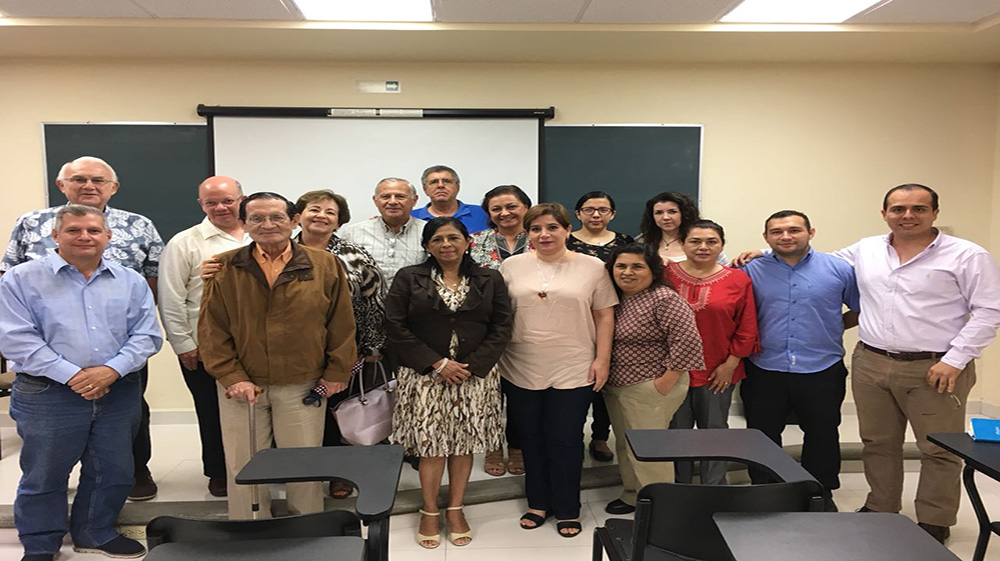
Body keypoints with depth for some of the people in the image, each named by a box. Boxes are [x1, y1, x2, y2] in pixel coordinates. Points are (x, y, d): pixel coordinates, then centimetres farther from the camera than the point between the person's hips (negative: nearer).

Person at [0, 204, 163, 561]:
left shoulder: (131, 282, 7)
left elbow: (146, 335, 3)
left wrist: (112, 370, -14)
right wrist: (72, 375, -16)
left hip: (119, 394, 3)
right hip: (47, 395, -3)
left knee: (114, 473, 14)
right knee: (43, 477, 9)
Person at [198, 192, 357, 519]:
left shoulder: (325, 265, 0)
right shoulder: (225, 268, 1)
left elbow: (341, 323, 3)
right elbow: (211, 329, 1)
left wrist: (337, 373, 1)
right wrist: (231, 377, -7)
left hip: (303, 385, 0)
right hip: (242, 385, 1)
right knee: (244, 467, 10)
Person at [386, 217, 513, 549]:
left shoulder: (490, 281, 6)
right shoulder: (409, 278, 2)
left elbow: (502, 327, 1)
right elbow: (396, 326, -5)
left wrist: (471, 367, -10)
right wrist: (437, 363, -11)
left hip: (475, 376, 1)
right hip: (425, 375, -1)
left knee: (465, 444, 6)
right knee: (431, 445, 1)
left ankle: (456, 509, 24)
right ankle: (429, 512, 21)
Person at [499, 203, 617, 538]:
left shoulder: (592, 267, -1)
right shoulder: (512, 266, 4)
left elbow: (604, 316, 1)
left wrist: (602, 359, -5)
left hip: (574, 371, -2)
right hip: (522, 370, 2)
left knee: (565, 441, 5)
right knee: (532, 440, 14)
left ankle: (567, 510, 24)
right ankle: (538, 503, 32)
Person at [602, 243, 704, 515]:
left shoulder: (664, 299, -18)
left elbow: (688, 341, -23)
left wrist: (666, 381, -20)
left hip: (649, 389, -8)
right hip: (615, 387, 8)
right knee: (625, 445, 19)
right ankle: (632, 496, 35)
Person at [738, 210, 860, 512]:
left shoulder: (839, 269, -1)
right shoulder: (751, 271, 0)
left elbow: (863, 308, 8)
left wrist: (834, 327, 1)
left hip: (822, 371, 0)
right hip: (765, 371, 0)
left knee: (823, 435, 15)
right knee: (763, 436, 11)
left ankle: (822, 493, 35)